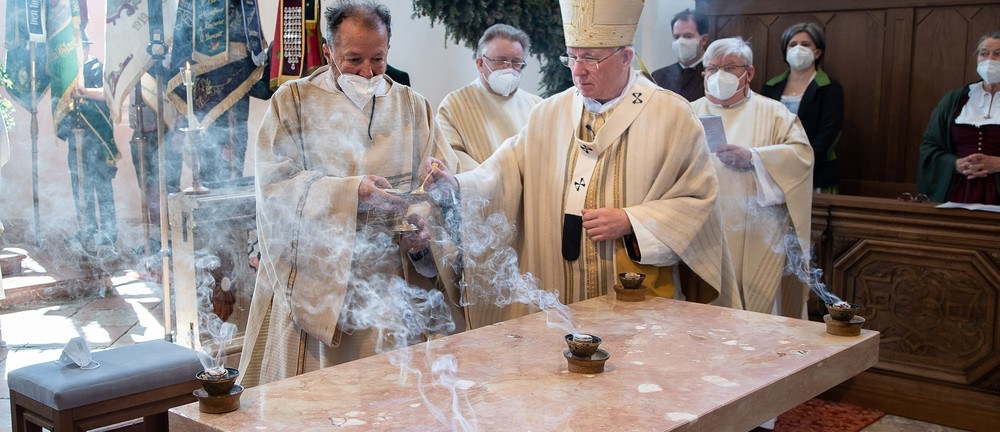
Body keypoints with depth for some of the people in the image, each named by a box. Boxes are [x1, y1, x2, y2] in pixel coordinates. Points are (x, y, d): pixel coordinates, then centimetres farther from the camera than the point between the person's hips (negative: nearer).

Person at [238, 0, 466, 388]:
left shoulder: (413, 108, 11)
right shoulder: (293, 102, 3)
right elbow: (276, 186, -9)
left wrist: (427, 226, -15)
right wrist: (352, 192, -21)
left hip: (397, 284, 2)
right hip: (315, 283, -2)